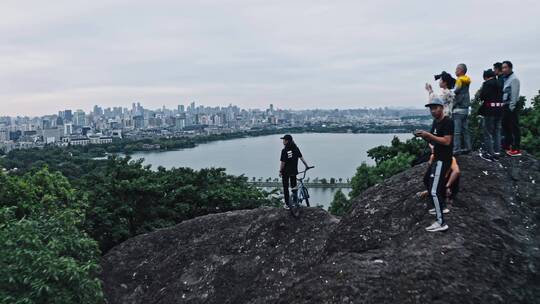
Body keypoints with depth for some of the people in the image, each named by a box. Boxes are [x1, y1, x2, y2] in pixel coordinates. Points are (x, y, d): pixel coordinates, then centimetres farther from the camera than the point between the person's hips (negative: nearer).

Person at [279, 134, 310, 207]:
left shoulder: (284, 150, -18)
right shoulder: (296, 148, -3)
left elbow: (282, 163, -16)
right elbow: (301, 158, 0)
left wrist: (280, 171, -5)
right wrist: (306, 166, 11)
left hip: (285, 172, -4)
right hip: (294, 171, 4)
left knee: (285, 188, 8)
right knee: (294, 187, 18)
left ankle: (287, 203, 10)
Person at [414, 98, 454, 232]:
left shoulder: (448, 122, -15)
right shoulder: (435, 122, 13)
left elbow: (446, 141, -24)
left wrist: (428, 135, -24)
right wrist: (423, 136, -1)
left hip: (443, 160, -10)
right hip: (437, 158, 11)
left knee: (434, 191, -15)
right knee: (427, 179, 27)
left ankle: (441, 223, -13)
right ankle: (440, 207, 40)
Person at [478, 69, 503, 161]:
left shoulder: (487, 84, -12)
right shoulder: (499, 83, 9)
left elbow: (482, 96, -15)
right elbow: (501, 96, 11)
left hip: (490, 110, -7)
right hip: (499, 110, 7)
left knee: (488, 133, 1)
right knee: (497, 132, 15)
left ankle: (490, 154, 3)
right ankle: (497, 152, 20)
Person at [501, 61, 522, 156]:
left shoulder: (514, 79, -13)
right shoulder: (505, 79, 14)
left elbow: (514, 94, -17)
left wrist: (511, 107, -19)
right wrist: (504, 106, 11)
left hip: (511, 107, -9)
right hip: (506, 106, 9)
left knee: (514, 127, -6)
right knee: (505, 125, 17)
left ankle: (516, 149, -3)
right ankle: (507, 145, 29)